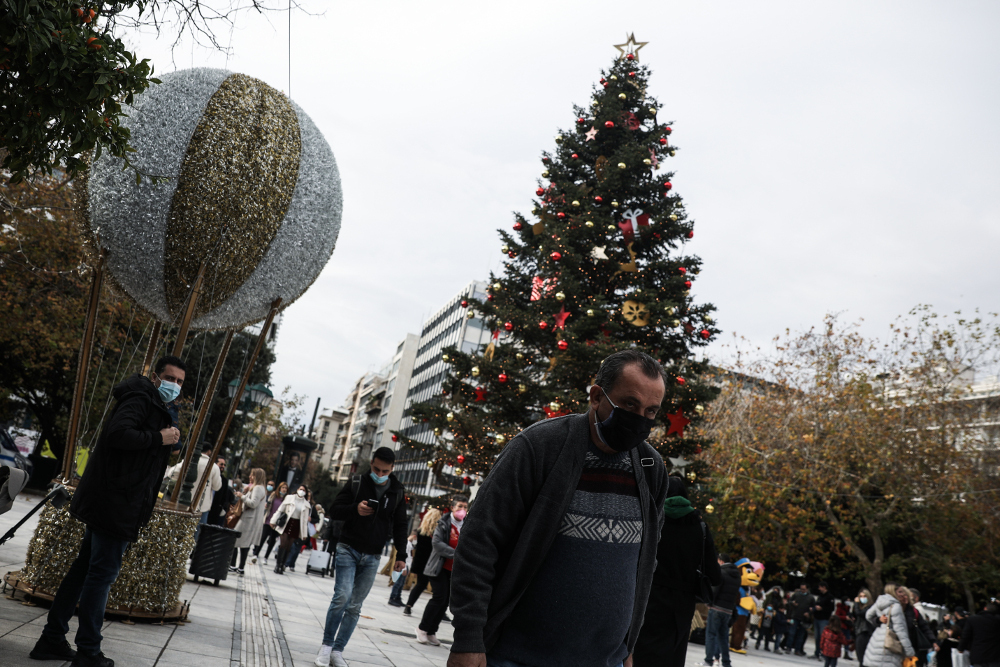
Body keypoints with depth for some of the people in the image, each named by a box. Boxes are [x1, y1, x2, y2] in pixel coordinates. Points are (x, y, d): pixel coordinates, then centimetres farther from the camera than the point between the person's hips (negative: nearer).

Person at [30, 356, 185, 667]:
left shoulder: (155, 408, 20)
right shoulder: (141, 399, -11)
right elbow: (118, 433, -27)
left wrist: (170, 441, 9)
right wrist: (159, 438, -20)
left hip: (107, 502, 11)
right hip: (116, 503, -11)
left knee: (85, 568, 14)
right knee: (103, 572, -4)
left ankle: (52, 639, 23)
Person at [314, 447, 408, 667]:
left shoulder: (398, 492, 2)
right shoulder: (356, 484, -5)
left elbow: (400, 526, 8)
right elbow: (334, 511, -3)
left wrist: (401, 555, 2)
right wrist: (355, 509, -21)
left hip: (372, 557, 2)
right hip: (349, 549, -2)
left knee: (355, 606, 4)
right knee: (342, 596, -15)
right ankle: (326, 644, 4)